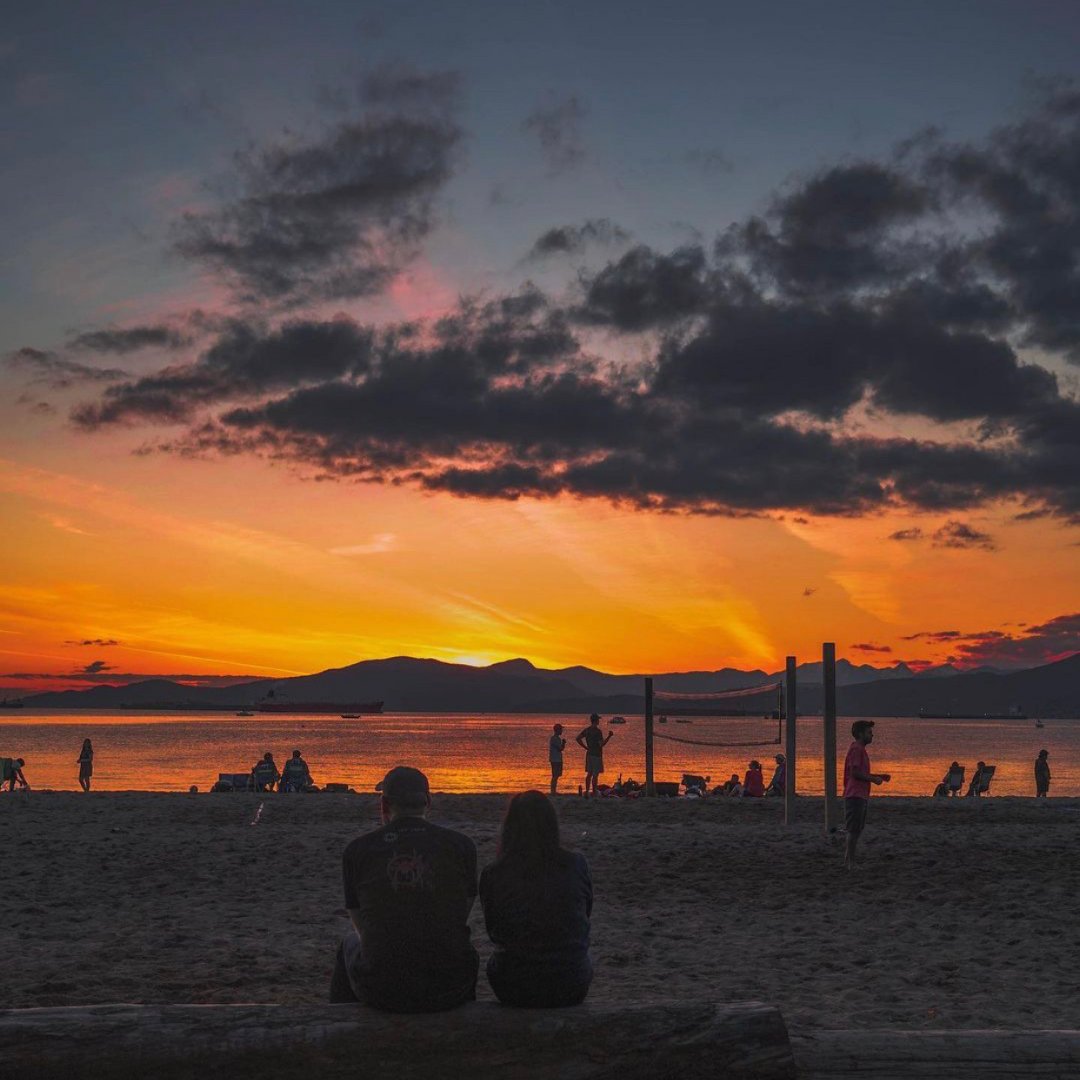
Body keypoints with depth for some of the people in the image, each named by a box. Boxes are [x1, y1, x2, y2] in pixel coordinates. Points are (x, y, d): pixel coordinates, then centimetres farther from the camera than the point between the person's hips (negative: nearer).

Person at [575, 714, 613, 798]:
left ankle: (587, 791, 13)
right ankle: (594, 793, 0)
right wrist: (609, 736, -13)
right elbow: (602, 744, -21)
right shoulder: (598, 731, -16)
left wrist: (586, 747, 10)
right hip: (596, 755, -7)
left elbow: (578, 738, 9)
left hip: (589, 754, 7)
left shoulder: (587, 730, 6)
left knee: (589, 774, 13)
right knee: (595, 775, -2)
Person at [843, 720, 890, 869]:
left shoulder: (860, 749, 20)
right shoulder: (856, 749, -13)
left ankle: (848, 860, 17)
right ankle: (850, 862, -6)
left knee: (856, 830, 13)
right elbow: (855, 773, -20)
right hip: (856, 796, -10)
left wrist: (879, 776, 17)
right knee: (854, 830, -8)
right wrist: (873, 779, -12)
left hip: (860, 796, 10)